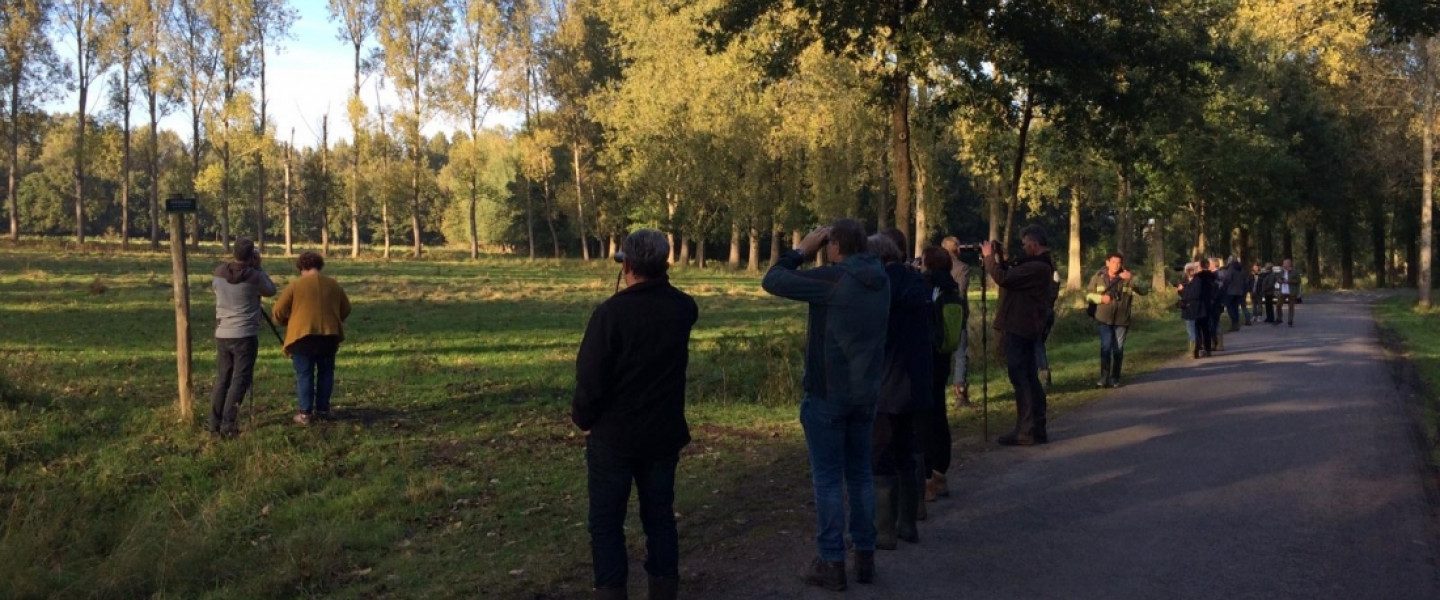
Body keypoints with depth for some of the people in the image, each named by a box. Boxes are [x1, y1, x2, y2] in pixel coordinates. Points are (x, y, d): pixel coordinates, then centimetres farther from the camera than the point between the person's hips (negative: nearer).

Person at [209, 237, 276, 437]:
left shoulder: (219, 272, 1)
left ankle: (214, 422, 11)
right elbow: (270, 291, 5)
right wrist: (258, 267, 5)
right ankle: (228, 424, -9)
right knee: (240, 380, -3)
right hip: (245, 336, -5)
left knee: (222, 379, 13)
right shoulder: (253, 276, -13)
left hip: (222, 335, 5)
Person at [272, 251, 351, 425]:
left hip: (302, 335, -3)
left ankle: (305, 413, 4)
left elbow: (279, 311, -1)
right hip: (329, 335, 3)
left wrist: (287, 323, 19)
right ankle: (322, 410, 18)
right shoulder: (333, 284, 8)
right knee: (325, 373, 15)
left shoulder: (296, 285, -3)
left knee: (304, 375, 4)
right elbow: (345, 310, 16)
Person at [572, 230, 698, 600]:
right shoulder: (683, 308, -2)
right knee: (660, 515, 15)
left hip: (614, 435, -5)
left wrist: (583, 418, 0)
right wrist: (658, 278, 13)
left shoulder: (611, 312, -19)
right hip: (664, 433, 5)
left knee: (606, 521, 6)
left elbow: (591, 377, -16)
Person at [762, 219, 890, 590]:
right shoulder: (880, 281, 4)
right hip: (866, 393, 7)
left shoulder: (832, 279, -18)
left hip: (827, 394, -7)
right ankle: (865, 557, 21)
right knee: (860, 475, 15)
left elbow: (772, 281, -12)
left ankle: (832, 564, 6)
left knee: (828, 479, 1)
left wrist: (802, 251, 1)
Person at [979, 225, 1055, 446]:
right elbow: (1012, 276, 18)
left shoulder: (1037, 267, -21)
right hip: (1023, 327, 11)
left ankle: (1026, 431, -4)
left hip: (1019, 329, -11)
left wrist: (989, 257, -10)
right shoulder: (1038, 264, 14)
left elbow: (1003, 278, -24)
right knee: (1028, 378, 14)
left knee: (1021, 379, -7)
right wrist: (997, 260, 5)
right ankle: (1035, 428, 21)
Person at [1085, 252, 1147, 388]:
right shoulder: (1098, 277, 0)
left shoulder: (1127, 278, -2)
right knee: (1106, 346, -11)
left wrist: (1131, 278, -28)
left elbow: (1143, 291, -13)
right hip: (1104, 319, -1)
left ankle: (1115, 378, 17)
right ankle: (1104, 377, -3)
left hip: (1122, 320, 1)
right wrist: (1101, 298, -15)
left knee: (1118, 349, 5)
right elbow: (1088, 295, 5)